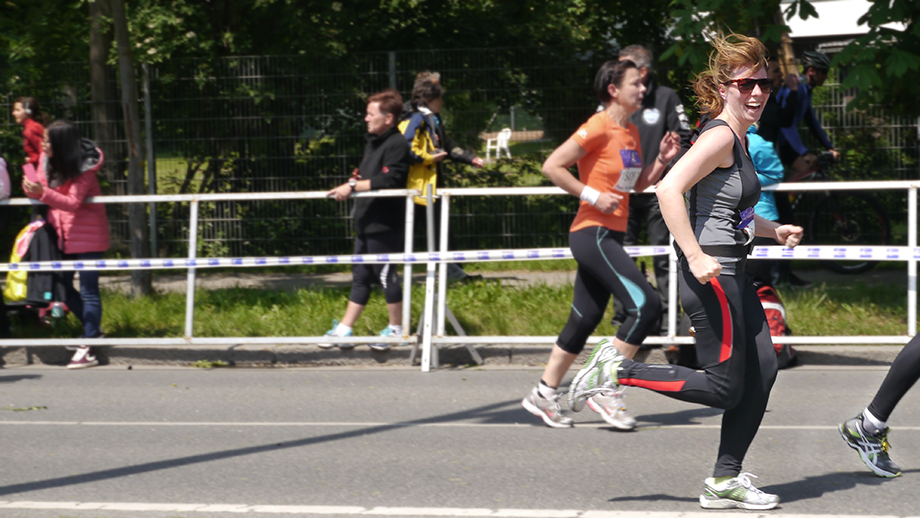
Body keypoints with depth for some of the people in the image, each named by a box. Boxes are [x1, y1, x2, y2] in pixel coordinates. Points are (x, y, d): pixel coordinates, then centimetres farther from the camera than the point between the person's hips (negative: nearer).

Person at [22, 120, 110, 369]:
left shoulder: (83, 168, -20)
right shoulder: (46, 160, 0)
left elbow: (74, 203, -26)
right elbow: (44, 191, 9)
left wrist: (42, 193, -39)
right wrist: (32, 189, -15)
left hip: (86, 235, -8)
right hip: (62, 234, 8)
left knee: (88, 291, -7)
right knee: (62, 286, 10)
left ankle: (87, 350, -9)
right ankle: (93, 331, 27)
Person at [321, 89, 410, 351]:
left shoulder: (397, 144, -15)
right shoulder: (373, 142, 16)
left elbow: (389, 180, -26)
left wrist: (353, 186, -26)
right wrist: (353, 184, 6)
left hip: (385, 225, -10)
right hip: (366, 222, 10)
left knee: (386, 276, 0)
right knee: (360, 277, 12)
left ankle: (397, 329, 12)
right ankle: (344, 330, 15)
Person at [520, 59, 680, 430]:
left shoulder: (631, 132, 14)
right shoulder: (598, 128, -13)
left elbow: (638, 184, 24)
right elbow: (552, 166, -15)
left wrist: (662, 160, 7)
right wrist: (592, 195, -17)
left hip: (610, 236, 9)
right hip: (592, 233, -9)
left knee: (585, 319, 11)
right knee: (645, 306, -16)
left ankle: (543, 395, 19)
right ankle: (607, 391, -9)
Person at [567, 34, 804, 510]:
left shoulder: (738, 138, 15)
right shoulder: (719, 136, -15)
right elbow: (669, 189, -27)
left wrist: (773, 231, 20)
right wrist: (696, 257, -27)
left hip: (732, 274, 10)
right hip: (711, 275, -10)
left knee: (763, 370, 8)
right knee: (724, 388, -5)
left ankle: (725, 480, 15)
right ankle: (618, 371, 3)